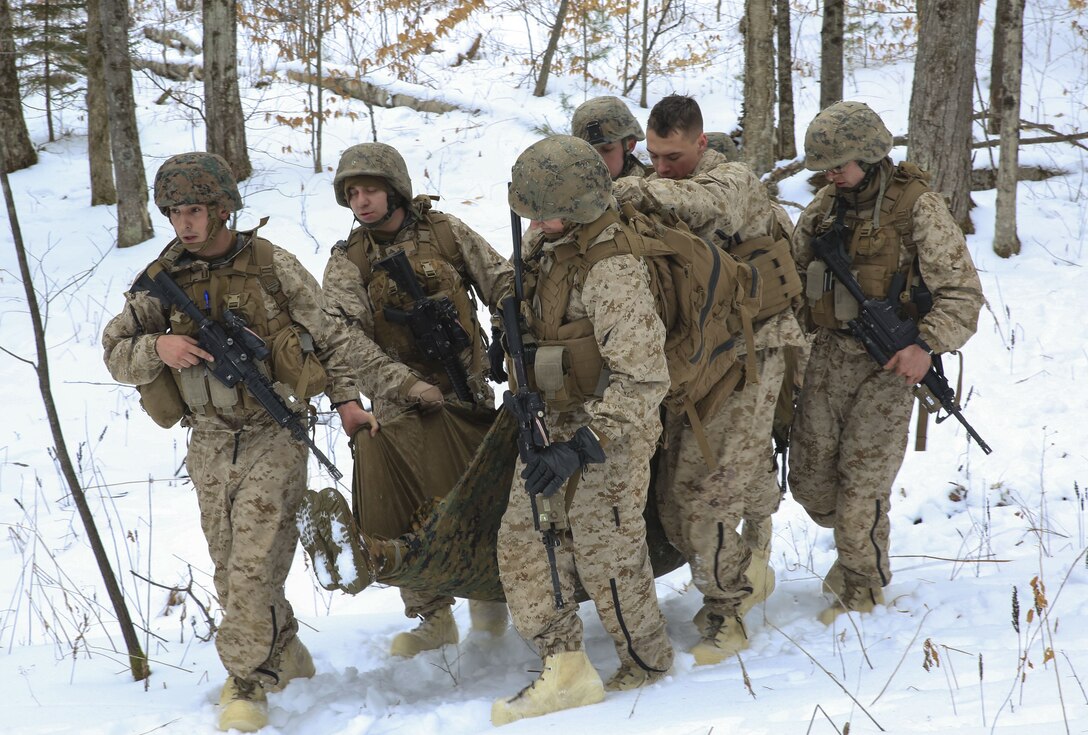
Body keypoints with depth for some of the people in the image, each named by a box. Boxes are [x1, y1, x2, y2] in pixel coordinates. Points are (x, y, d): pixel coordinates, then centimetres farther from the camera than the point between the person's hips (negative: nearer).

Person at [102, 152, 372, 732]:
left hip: (273, 435, -4)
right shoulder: (163, 279, 1)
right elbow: (115, 354, 3)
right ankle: (284, 656, 30)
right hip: (210, 442, 4)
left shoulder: (271, 266, -6)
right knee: (230, 571, 11)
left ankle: (248, 684, -5)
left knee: (254, 566, -12)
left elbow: (330, 335, 3)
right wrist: (156, 346, -17)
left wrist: (348, 399, -4)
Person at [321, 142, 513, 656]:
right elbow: (347, 337, -13)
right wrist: (406, 384, -24)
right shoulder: (347, 263, -1)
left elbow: (501, 283, 6)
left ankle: (490, 593, 24)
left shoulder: (446, 232, 3)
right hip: (399, 406, 0)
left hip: (468, 393, 0)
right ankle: (432, 617, 11)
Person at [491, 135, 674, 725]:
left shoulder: (613, 272, -28)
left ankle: (645, 661, 26)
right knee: (522, 539, 6)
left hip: (607, 433, -9)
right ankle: (564, 667, 10)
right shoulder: (546, 245, 0)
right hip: (550, 422, 9)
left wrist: (581, 447, -35)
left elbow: (642, 379, -30)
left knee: (606, 555, 4)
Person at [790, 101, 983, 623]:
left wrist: (928, 346, -26)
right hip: (829, 353, 6)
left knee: (862, 481, -4)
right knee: (810, 477, 7)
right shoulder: (825, 207, 7)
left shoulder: (918, 208, -11)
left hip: (888, 363, -6)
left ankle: (861, 590, 13)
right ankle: (856, 546, 35)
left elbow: (963, 292, -12)